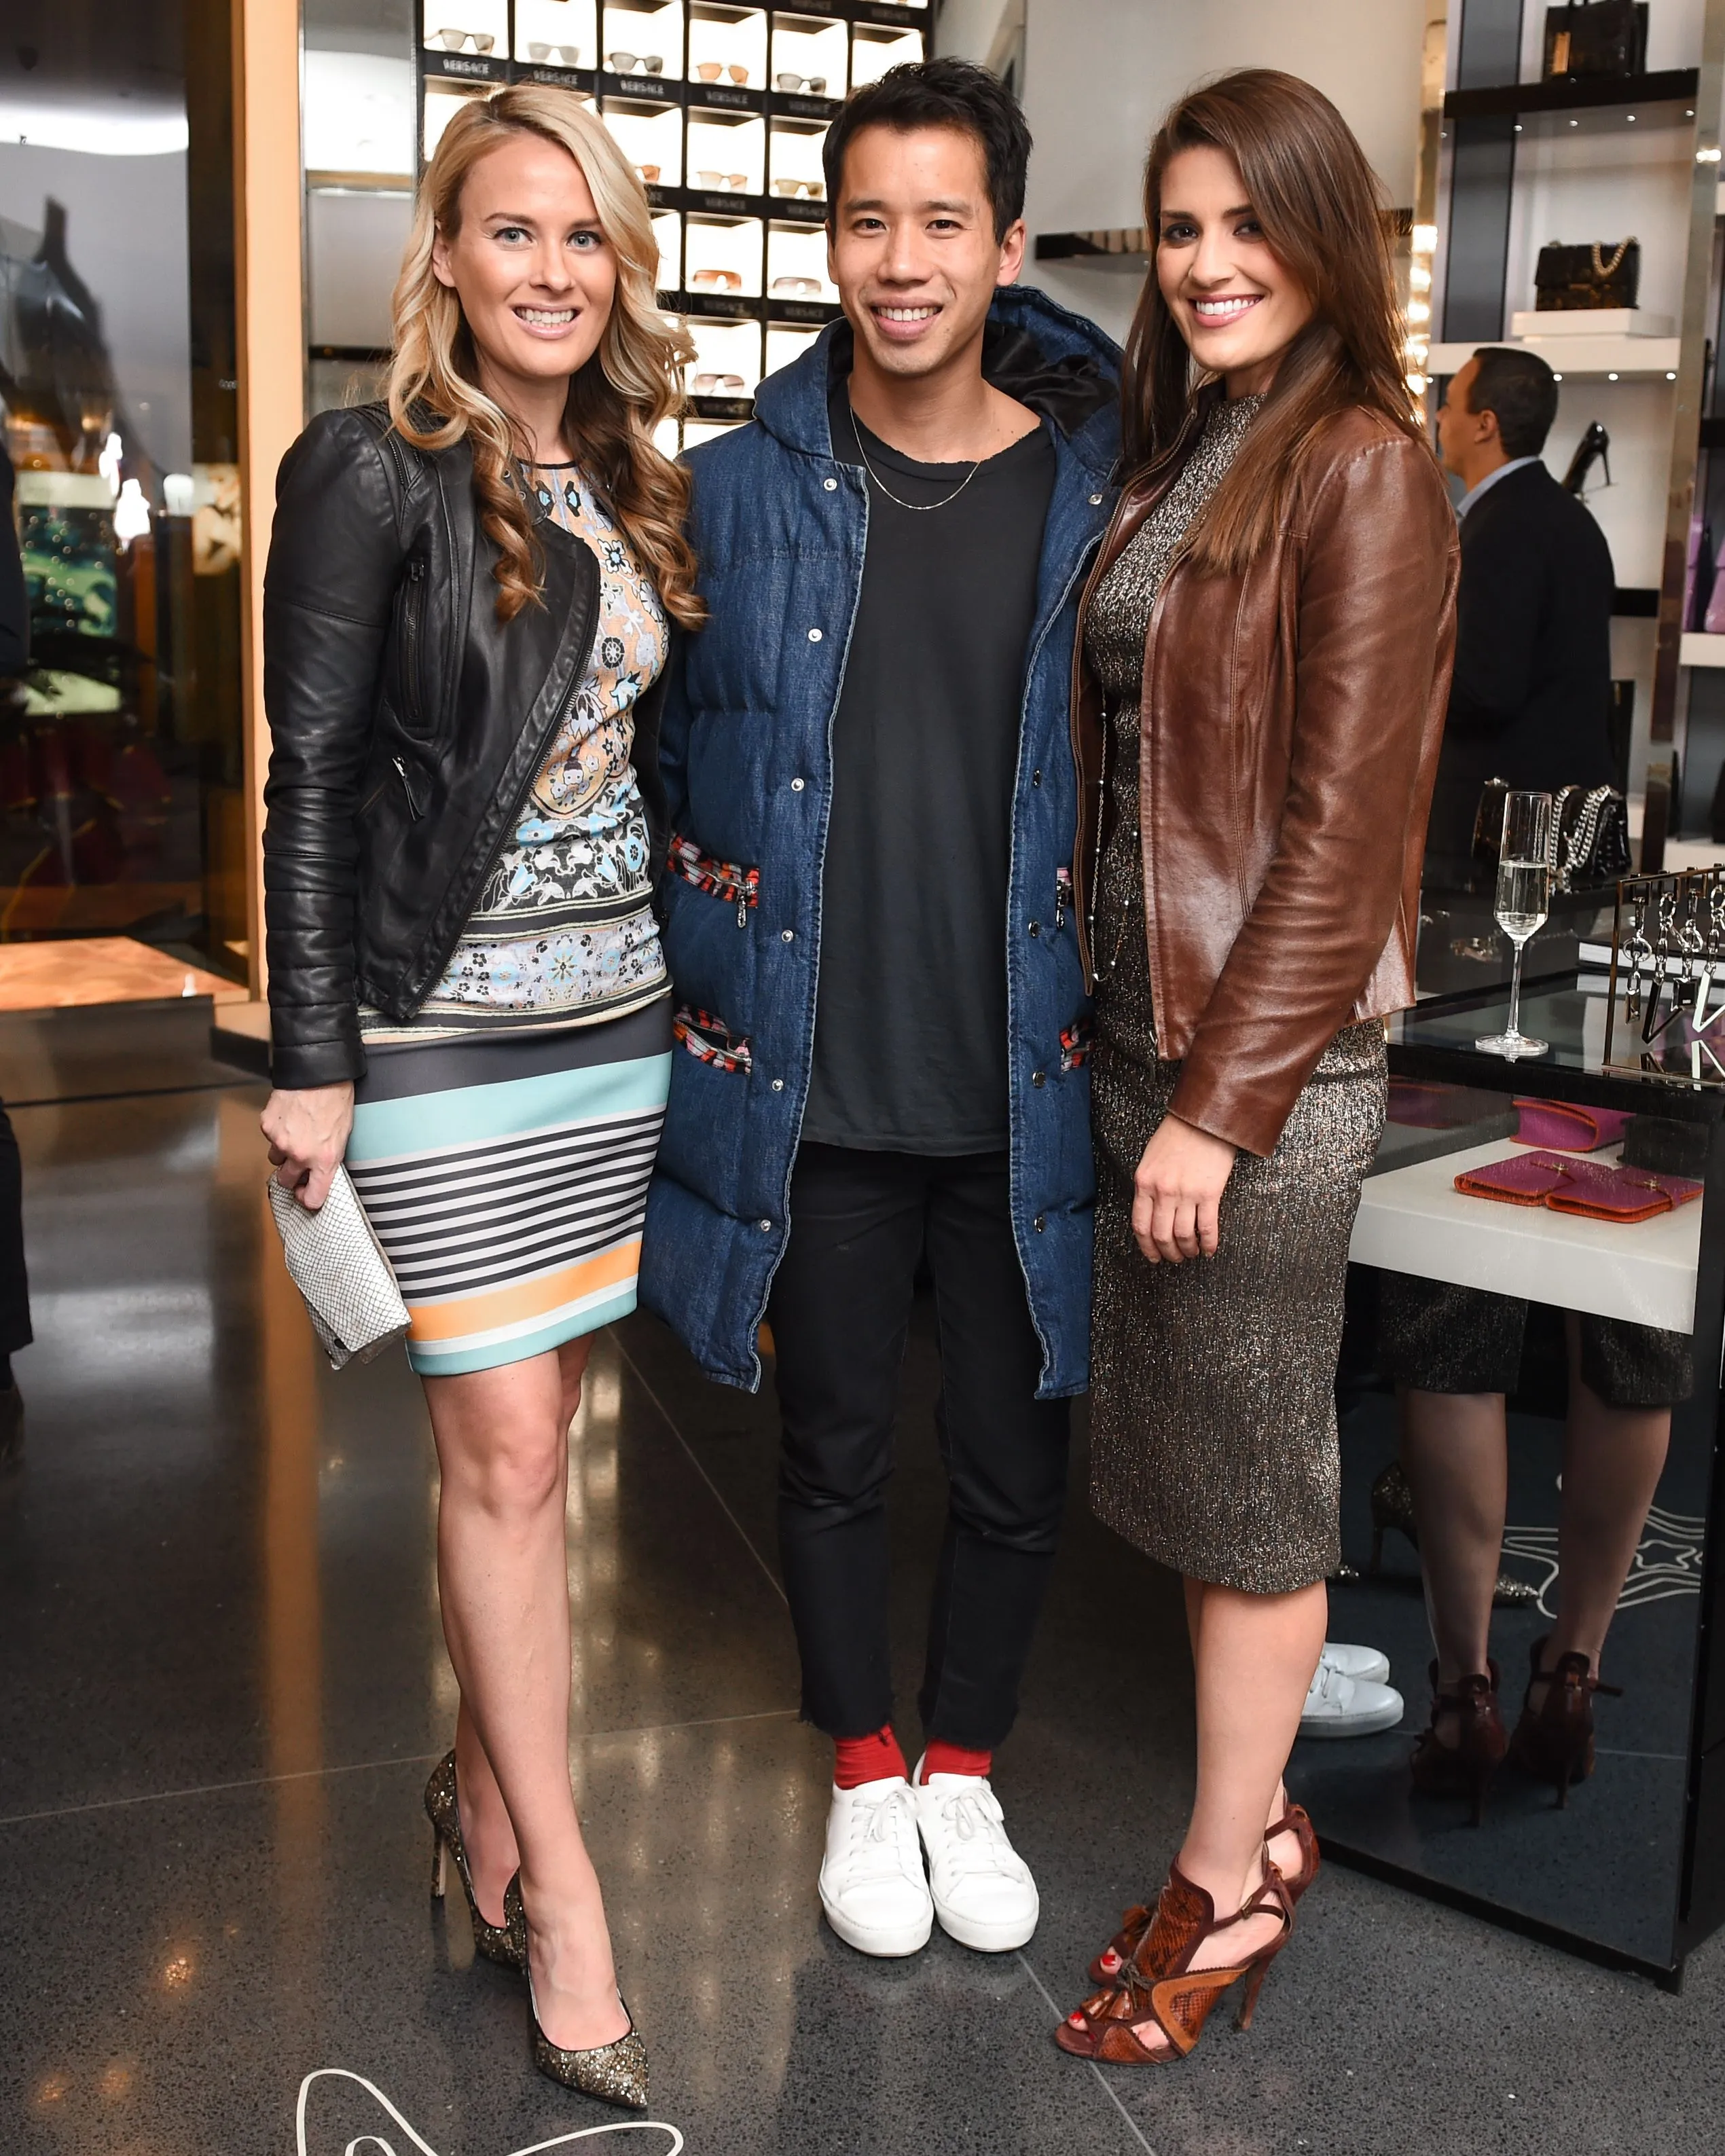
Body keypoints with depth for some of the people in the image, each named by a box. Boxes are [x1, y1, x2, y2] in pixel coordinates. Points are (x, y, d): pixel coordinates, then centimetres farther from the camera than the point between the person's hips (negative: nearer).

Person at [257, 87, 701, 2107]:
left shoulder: (631, 483, 11)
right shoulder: (373, 471, -7)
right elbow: (312, 780, -9)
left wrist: (700, 973, 14)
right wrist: (315, 1059, -11)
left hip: (615, 1016, 6)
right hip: (446, 1027, -6)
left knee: (529, 1425, 12)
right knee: (502, 1449, -2)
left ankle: (483, 1773, 30)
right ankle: (558, 1880, 11)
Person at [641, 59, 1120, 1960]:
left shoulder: (1102, 493, -3)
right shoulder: (736, 491, -1)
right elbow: (661, 766, 7)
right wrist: (711, 995, 2)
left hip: (1024, 1091, 0)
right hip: (808, 1087, 0)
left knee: (1012, 1463, 13)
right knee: (834, 1454, 14)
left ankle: (965, 1768, 38)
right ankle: (862, 1778, 37)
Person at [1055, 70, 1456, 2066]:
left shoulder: (1361, 469, -11)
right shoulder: (1175, 463, 15)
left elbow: (1342, 818, -16)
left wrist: (1223, 1097, -18)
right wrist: (1120, 1023, 9)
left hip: (1269, 1042, -8)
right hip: (1142, 1018, 8)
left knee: (1250, 1473, 4)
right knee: (1180, 1448, 15)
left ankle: (1226, 1896, 21)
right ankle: (1256, 1817, 32)